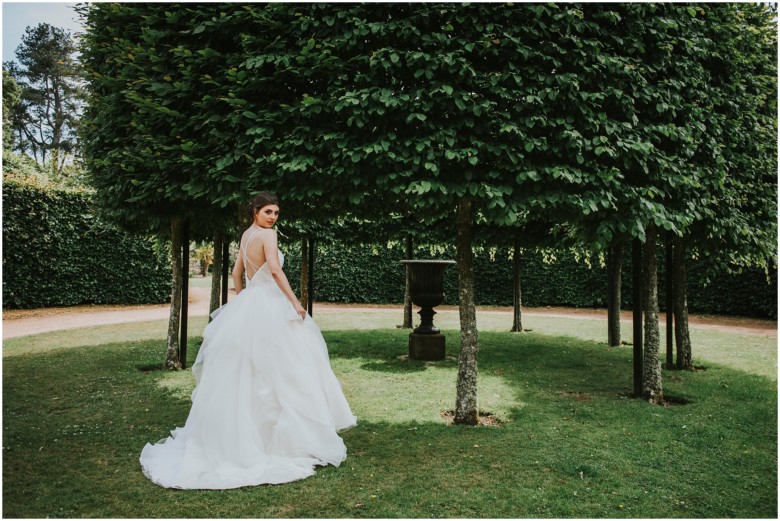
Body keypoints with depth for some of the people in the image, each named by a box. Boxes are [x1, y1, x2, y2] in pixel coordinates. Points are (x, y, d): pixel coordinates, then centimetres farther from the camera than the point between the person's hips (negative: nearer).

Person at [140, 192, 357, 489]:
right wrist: (295, 302, -20)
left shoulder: (246, 235, 15)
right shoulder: (267, 234, -11)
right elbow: (275, 269, -23)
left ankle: (236, 436, 22)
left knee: (243, 373, 13)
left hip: (247, 306, 9)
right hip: (269, 309, -9)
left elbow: (237, 273, 22)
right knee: (279, 372, -4)